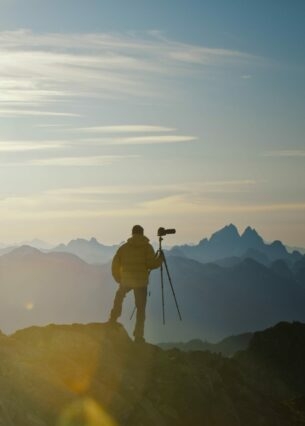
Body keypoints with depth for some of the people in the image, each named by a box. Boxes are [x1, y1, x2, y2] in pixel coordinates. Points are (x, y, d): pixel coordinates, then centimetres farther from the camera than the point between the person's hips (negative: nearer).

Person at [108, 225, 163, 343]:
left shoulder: (124, 247, 4)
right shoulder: (147, 247, -4)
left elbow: (115, 264, 4)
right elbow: (151, 264, -12)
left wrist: (118, 278, 18)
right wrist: (160, 259, 8)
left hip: (126, 280, 2)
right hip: (141, 282, -2)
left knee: (119, 298, 32)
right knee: (140, 309, 6)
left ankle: (113, 321, 28)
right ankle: (138, 336, 4)